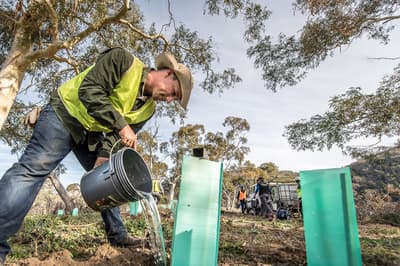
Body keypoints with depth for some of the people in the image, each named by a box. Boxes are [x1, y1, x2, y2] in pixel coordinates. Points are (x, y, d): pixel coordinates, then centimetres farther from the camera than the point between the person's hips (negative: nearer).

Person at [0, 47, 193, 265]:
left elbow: (121, 137, -4)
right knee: (35, 167, -19)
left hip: (92, 134, 7)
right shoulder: (123, 60, -21)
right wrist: (121, 125, -34)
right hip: (65, 113, -6)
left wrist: (105, 156, -22)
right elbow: (89, 90, -30)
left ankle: (117, 234, 19)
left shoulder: (147, 109, -3)